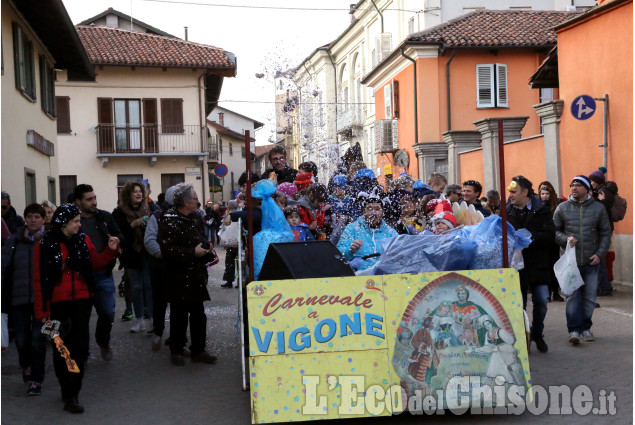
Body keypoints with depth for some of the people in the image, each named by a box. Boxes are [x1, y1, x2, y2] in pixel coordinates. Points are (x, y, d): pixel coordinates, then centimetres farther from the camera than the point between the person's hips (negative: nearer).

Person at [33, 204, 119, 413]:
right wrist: (42, 309, -10)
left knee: (80, 346, 5)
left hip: (82, 301, 3)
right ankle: (69, 395, 13)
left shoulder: (83, 239, 3)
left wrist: (110, 251, -5)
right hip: (58, 303, -3)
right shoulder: (45, 245, -8)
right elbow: (40, 279, -7)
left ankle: (72, 392, 18)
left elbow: (95, 263, 13)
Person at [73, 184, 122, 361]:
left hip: (103, 275, 3)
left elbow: (119, 236, 11)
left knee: (108, 313, 7)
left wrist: (116, 241, -10)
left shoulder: (105, 217, 3)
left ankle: (103, 342, 34)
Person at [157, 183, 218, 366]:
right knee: (179, 316, 3)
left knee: (198, 315, 9)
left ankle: (198, 351, 19)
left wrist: (207, 251, 10)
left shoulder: (192, 219, 16)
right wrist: (193, 252, -22)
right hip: (179, 279, -8)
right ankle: (176, 352, 17)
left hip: (196, 277, 8)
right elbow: (167, 250, -24)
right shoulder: (169, 220, -14)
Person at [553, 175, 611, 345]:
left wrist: (599, 254, -3)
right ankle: (574, 330, -2)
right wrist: (566, 239, -12)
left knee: (589, 297, 6)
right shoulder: (562, 208, 4)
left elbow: (605, 233, 7)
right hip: (570, 261, -1)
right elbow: (554, 231, 7)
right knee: (572, 296, -6)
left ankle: (585, 328, 19)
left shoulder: (598, 208, 5)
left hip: (591, 261, 1)